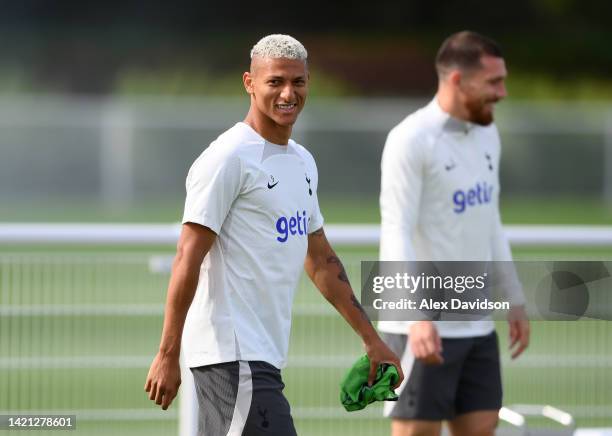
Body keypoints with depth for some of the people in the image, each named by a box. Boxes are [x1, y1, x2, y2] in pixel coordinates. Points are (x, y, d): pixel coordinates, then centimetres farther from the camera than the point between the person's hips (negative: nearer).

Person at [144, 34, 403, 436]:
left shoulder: (303, 161, 16)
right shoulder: (228, 158, -11)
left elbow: (321, 260, 25)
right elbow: (188, 259, -15)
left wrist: (371, 338, 23)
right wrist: (168, 355, -19)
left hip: (263, 354, 9)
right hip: (233, 354, -9)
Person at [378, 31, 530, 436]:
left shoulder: (486, 134, 12)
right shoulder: (411, 140, -14)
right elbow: (396, 235, -21)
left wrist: (515, 301, 20)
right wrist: (418, 316, -31)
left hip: (476, 324, 8)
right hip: (423, 329, -8)